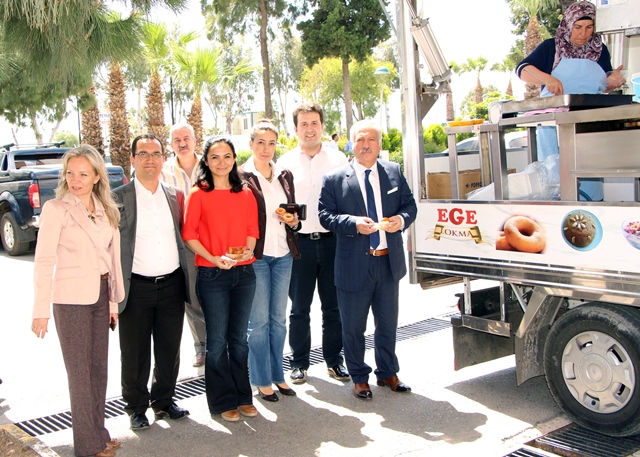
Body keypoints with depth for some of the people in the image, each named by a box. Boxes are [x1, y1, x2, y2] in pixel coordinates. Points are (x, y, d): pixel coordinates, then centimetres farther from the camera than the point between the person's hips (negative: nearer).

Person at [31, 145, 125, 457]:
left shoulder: (105, 210, 8)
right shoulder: (56, 209, -8)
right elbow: (43, 261, -11)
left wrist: (113, 301, 10)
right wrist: (41, 310, -15)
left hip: (100, 294, 5)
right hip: (71, 297, -5)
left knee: (98, 367, 11)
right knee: (80, 371, 3)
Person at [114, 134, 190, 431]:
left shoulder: (175, 197, 8)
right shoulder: (118, 199, -5)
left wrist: (186, 279, 8)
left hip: (172, 284, 4)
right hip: (136, 287, -3)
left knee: (169, 350, 13)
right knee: (135, 353, 9)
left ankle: (164, 401, 32)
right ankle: (136, 407, 26)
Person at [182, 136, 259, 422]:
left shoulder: (246, 195, 8)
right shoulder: (198, 195, -3)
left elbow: (252, 230, 11)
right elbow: (189, 235, -5)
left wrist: (248, 251, -8)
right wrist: (214, 259, -16)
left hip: (244, 272, 4)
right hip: (212, 275, -3)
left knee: (239, 337, 12)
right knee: (217, 339, 5)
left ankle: (242, 396, 25)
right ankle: (223, 401, 18)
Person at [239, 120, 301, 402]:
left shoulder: (285, 175, 11)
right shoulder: (241, 176, -5)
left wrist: (293, 220, -2)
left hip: (283, 254, 5)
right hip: (255, 255, -5)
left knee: (279, 319, 13)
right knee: (259, 320, 2)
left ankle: (277, 374, 25)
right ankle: (262, 380, 14)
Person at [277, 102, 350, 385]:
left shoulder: (338, 159, 5)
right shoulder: (285, 162, 4)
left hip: (332, 240, 1)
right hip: (299, 242, 0)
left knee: (333, 306, 9)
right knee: (299, 307, 7)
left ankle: (334, 360, 22)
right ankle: (299, 363, 19)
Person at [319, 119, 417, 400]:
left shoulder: (394, 172, 7)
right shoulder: (334, 179, -3)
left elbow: (409, 205, 8)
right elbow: (325, 215, -8)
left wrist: (402, 219, -14)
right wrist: (354, 223, -24)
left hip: (389, 262, 3)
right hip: (354, 264, -3)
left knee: (388, 323, 17)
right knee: (353, 327, 9)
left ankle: (388, 373, 35)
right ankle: (359, 377, 27)